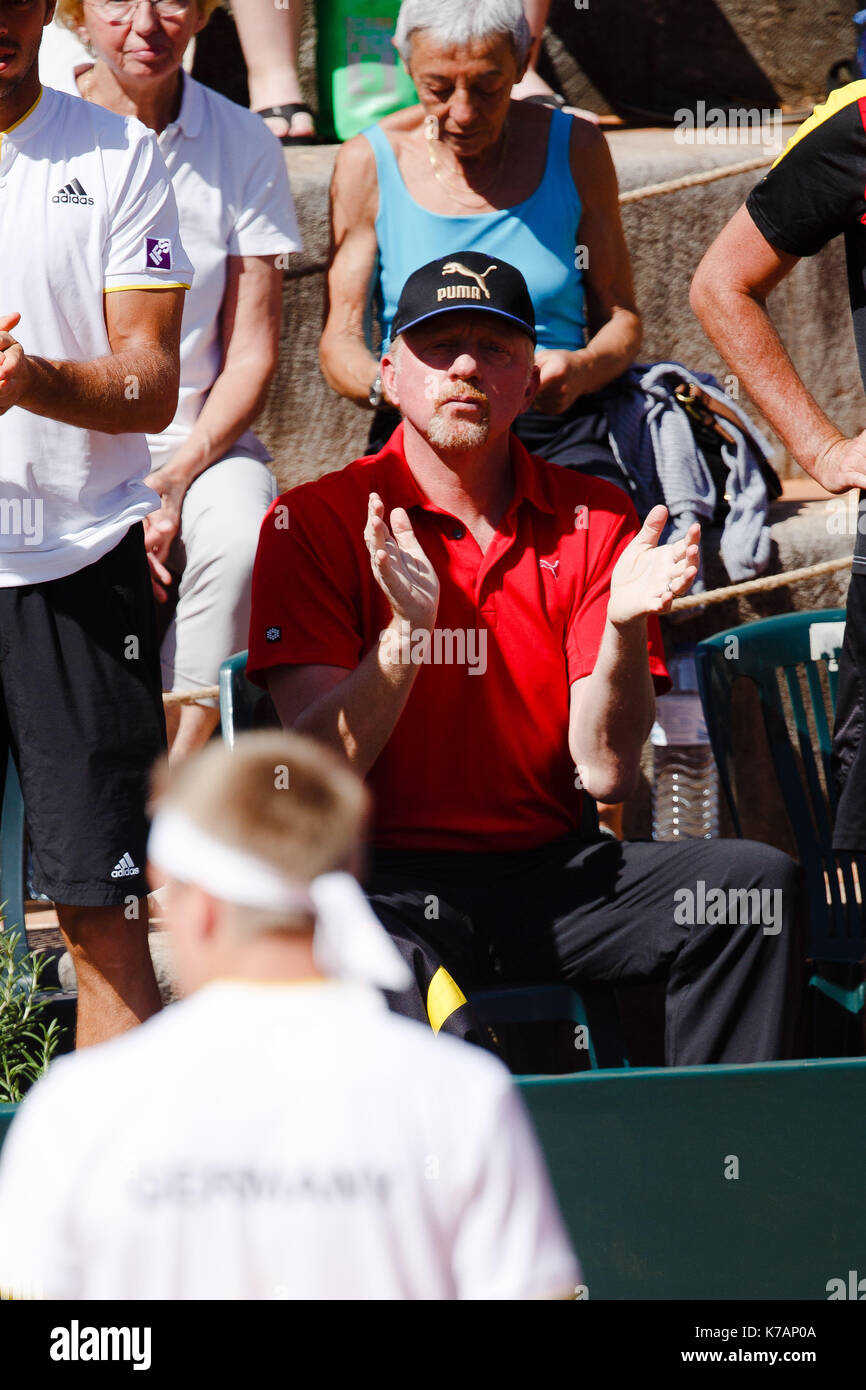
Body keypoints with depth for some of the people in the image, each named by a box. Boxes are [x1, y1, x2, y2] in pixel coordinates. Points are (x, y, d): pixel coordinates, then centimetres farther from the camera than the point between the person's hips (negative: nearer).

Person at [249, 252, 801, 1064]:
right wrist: (406, 633, -25)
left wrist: (625, 628, -17)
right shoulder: (315, 524, -1)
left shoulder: (593, 522, 8)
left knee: (756, 883, -20)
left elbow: (605, 772, 0)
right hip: (392, 886, -4)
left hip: (550, 872, 4)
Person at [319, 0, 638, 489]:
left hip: (559, 432, 1)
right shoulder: (368, 164, 3)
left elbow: (622, 320, 10)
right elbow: (339, 344, 2)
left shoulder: (575, 149, 7)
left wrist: (582, 370, -15)